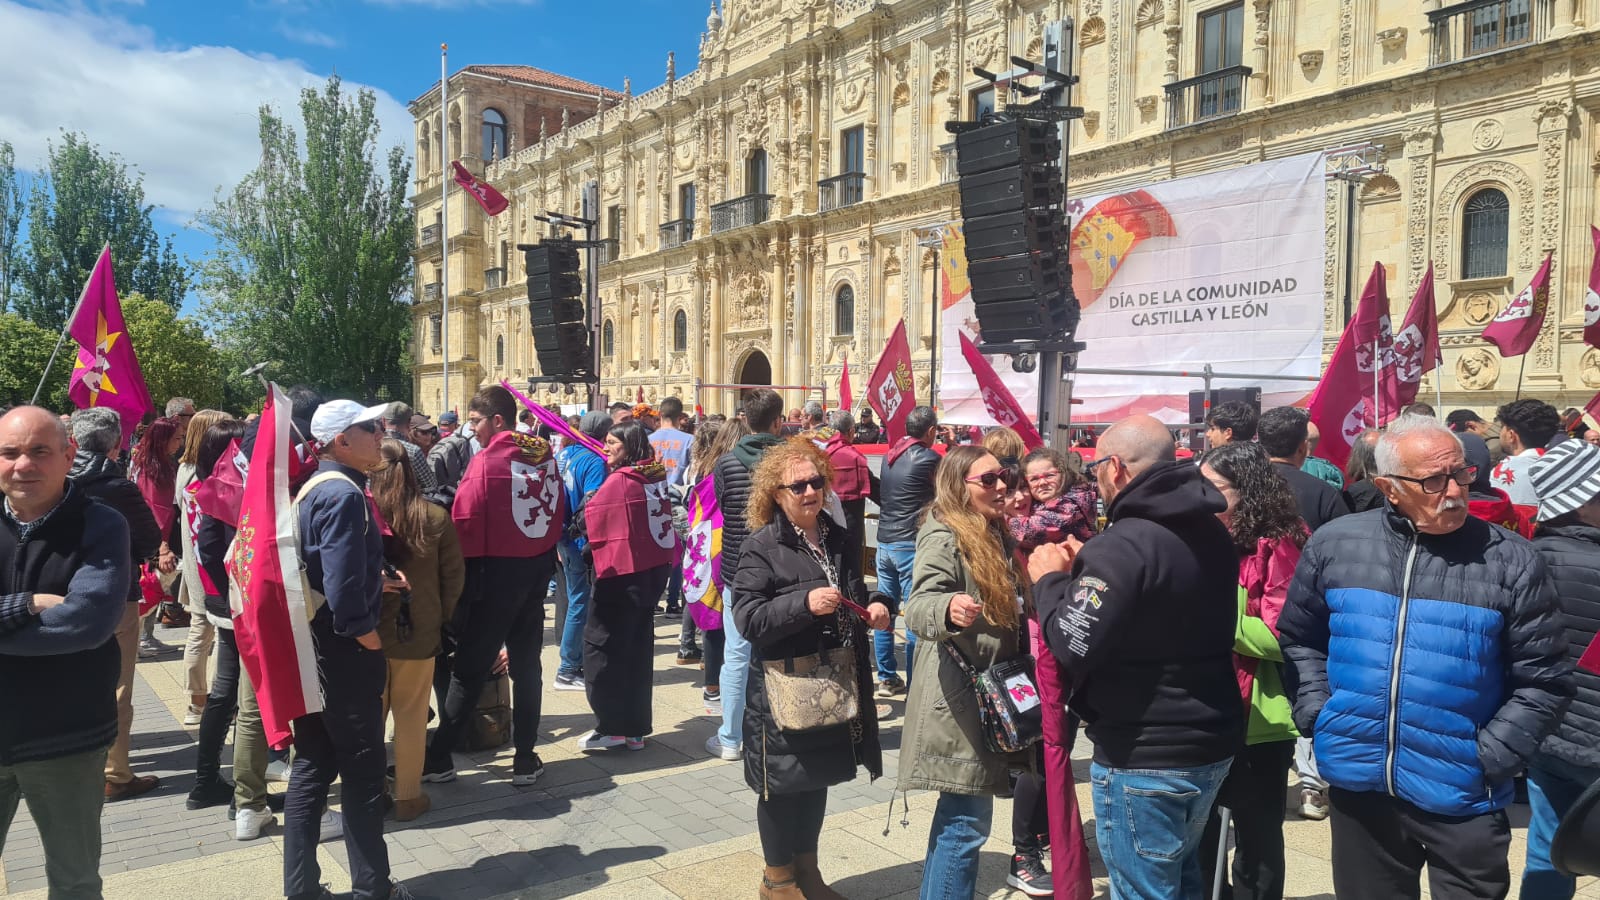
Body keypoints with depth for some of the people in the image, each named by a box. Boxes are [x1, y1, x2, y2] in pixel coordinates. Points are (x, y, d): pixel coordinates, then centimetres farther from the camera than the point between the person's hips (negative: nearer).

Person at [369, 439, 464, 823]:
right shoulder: (435, 516, -9)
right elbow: (454, 575, -2)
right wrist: (440, 617, 11)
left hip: (368, 629, 0)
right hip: (419, 630, 0)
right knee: (411, 714, 11)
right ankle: (407, 796, 20)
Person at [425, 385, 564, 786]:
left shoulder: (486, 461, -14)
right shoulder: (544, 456, 4)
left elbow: (464, 523, -15)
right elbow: (559, 513, 9)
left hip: (495, 572, -5)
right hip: (538, 570, 5)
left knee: (469, 669, 5)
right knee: (526, 665, 12)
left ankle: (438, 760, 14)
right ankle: (526, 760, 16)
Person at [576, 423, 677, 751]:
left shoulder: (618, 480, -15)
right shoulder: (656, 477, 7)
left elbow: (591, 521, -8)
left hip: (623, 573, -8)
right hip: (654, 569, 8)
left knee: (601, 644, 2)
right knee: (637, 649, 13)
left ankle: (611, 726, 3)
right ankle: (635, 728, 19)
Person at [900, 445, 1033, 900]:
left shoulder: (994, 535, 12)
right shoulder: (943, 538, -15)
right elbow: (919, 606, -31)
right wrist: (950, 608, -50)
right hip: (957, 700, -9)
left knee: (958, 815, 18)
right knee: (967, 820, -6)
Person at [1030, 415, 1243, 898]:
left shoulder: (1124, 544, -23)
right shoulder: (1212, 532, 6)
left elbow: (1073, 647, -25)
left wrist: (1051, 578, -8)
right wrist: (1086, 567, 12)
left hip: (1145, 757, -9)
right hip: (1211, 743, 9)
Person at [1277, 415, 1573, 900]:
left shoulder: (1511, 561, -6)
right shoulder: (1333, 544, -2)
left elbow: (1542, 680, -3)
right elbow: (1298, 639, 10)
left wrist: (1488, 759, -10)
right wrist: (1317, 715, -1)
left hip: (1460, 797, -2)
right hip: (1357, 786, 2)